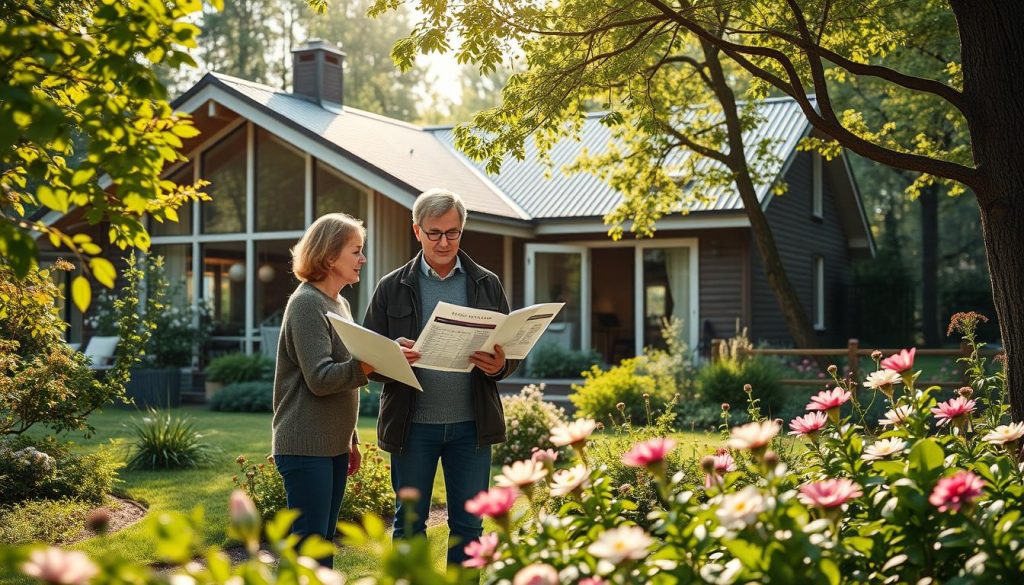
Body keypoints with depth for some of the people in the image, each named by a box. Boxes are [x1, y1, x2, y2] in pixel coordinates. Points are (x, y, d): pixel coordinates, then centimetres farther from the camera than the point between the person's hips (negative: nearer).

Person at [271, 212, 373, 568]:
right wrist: (371, 366, -35)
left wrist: (350, 440, 21)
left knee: (324, 539, 12)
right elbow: (320, 379, -22)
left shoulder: (339, 304, 16)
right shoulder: (307, 303, -13)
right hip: (306, 446, -9)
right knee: (308, 540, -7)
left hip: (333, 445, 9)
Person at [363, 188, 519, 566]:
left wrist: (499, 365, -15)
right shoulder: (393, 288, 4)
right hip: (413, 424, -1)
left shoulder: (487, 285, 8)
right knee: (410, 521, 7)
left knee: (468, 524, 6)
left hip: (471, 424, 1)